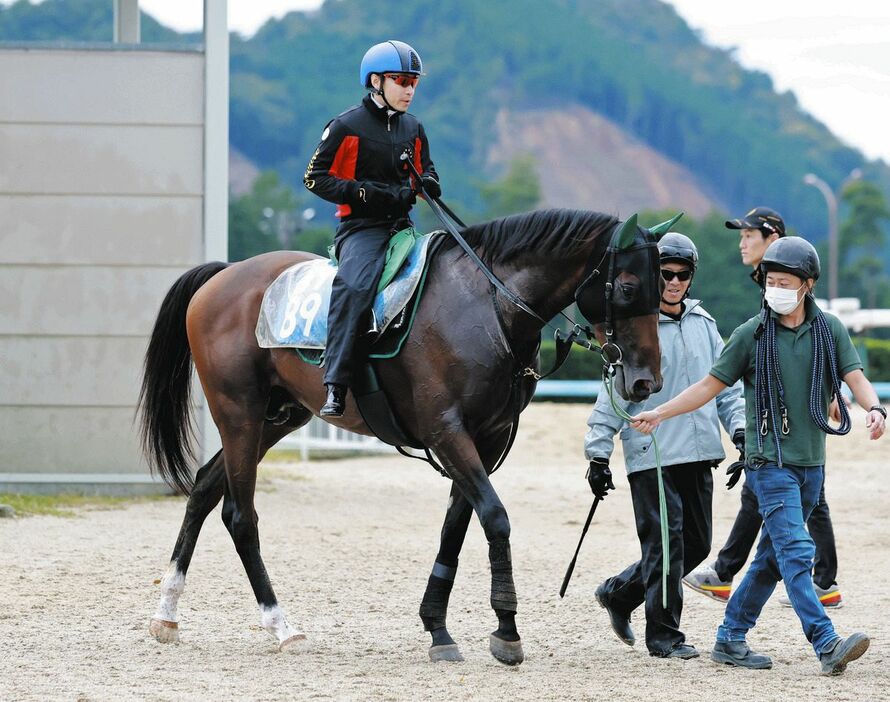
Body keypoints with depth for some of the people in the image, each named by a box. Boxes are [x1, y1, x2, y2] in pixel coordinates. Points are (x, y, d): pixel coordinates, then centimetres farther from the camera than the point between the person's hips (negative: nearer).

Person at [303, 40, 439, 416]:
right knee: (354, 286, -33)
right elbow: (315, 177, -4)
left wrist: (428, 182, 5)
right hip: (361, 228, -7)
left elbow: (424, 167, 30)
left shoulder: (413, 129, 14)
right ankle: (335, 386, -36)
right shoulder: (347, 127, -4)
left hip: (401, 226, 7)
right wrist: (366, 193, -16)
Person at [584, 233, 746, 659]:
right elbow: (613, 395, -6)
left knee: (696, 544, 11)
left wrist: (739, 427, 3)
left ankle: (619, 593, 27)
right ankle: (663, 635, 2)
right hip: (651, 455, -6)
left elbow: (725, 383, 19)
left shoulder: (704, 325, 12)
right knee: (664, 543, -7)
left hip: (698, 454, 6)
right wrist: (598, 453, -9)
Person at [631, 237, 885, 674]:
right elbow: (711, 385, 5)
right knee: (796, 552, -15)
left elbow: (855, 378, 0)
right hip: (769, 461, -4)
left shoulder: (829, 330, 6)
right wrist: (659, 413, 0)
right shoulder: (752, 334, 0)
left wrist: (874, 408, -22)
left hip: (811, 463, 4)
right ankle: (827, 645, -23)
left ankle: (730, 638, 20)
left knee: (773, 559, 10)